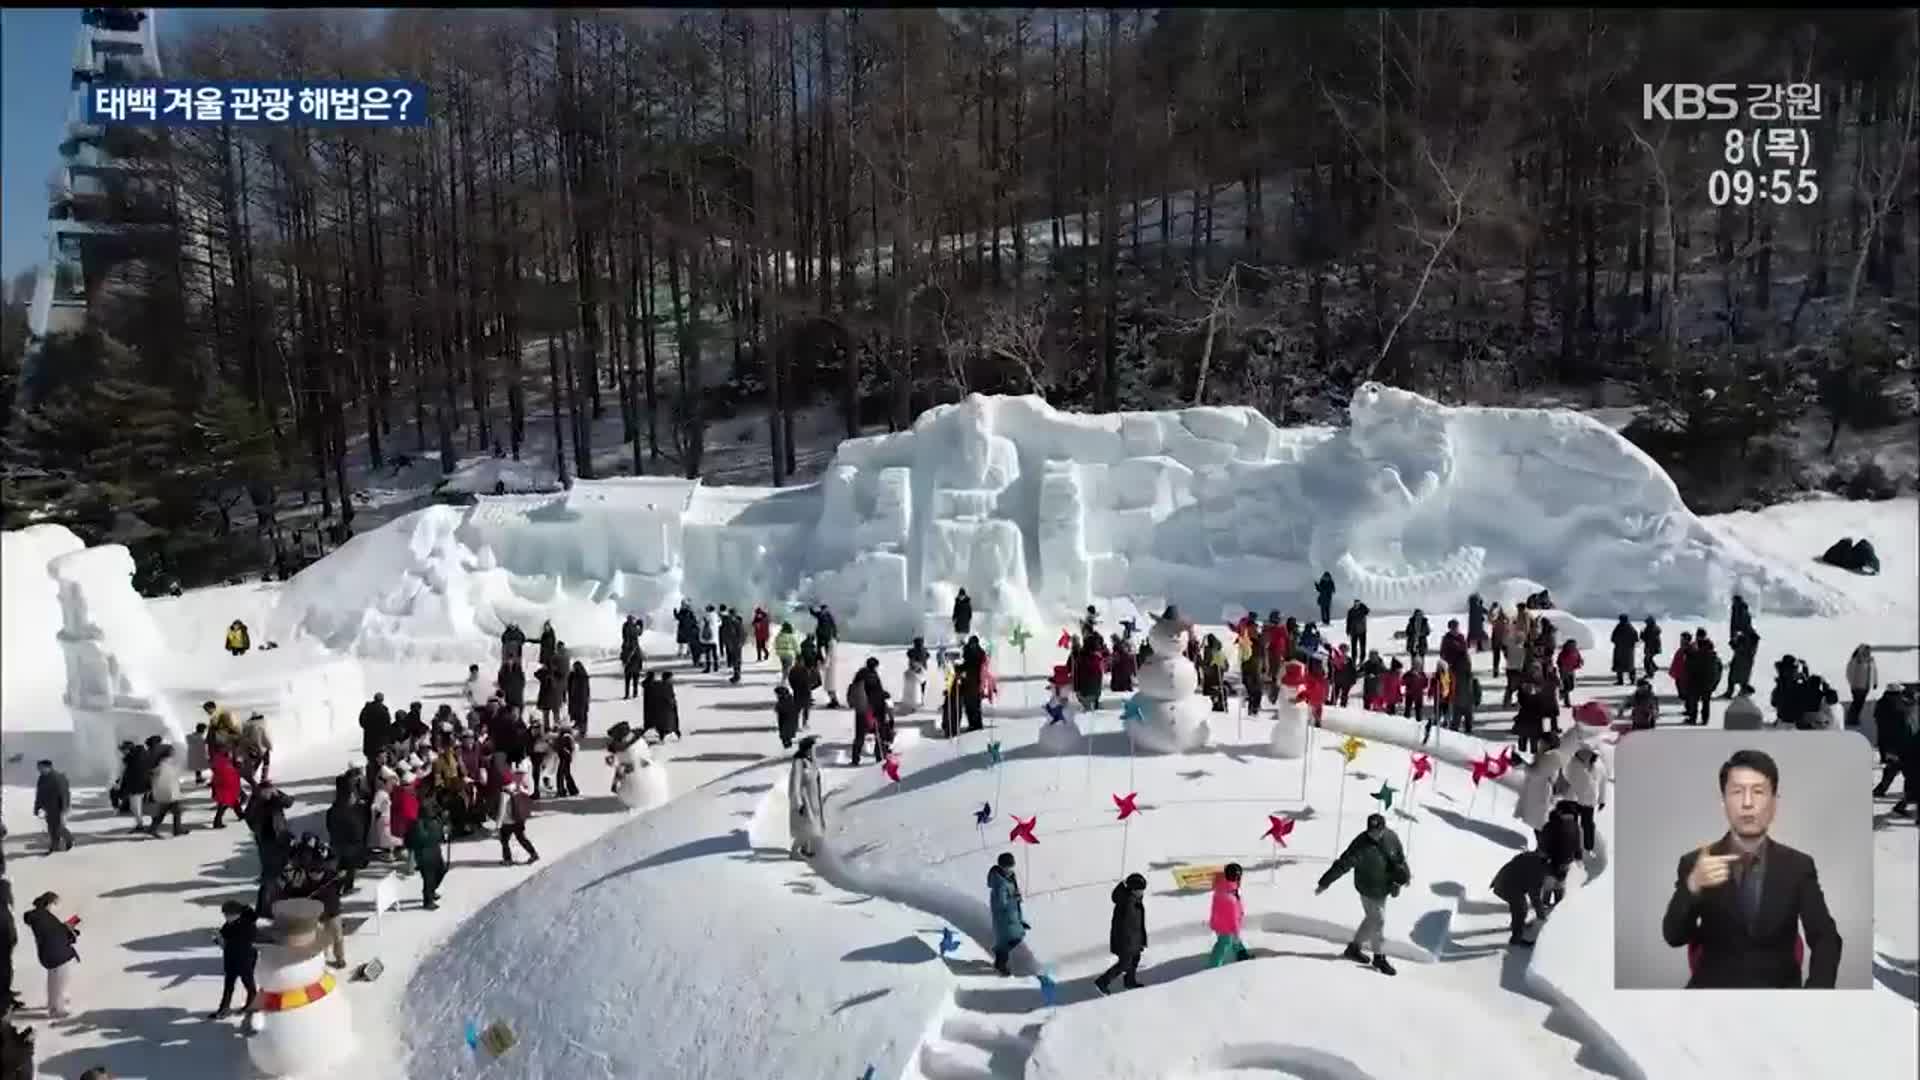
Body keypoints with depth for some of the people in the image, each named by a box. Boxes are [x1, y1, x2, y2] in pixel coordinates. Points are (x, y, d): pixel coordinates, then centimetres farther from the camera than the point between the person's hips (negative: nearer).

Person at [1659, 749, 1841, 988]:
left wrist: (1817, 992, -20)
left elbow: (1826, 939, -1)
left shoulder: (1798, 866, 5)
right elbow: (1674, 936, -10)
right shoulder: (1694, 862, 0)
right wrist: (1693, 886, -29)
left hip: (1777, 989, 1)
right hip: (1714, 988, -1)